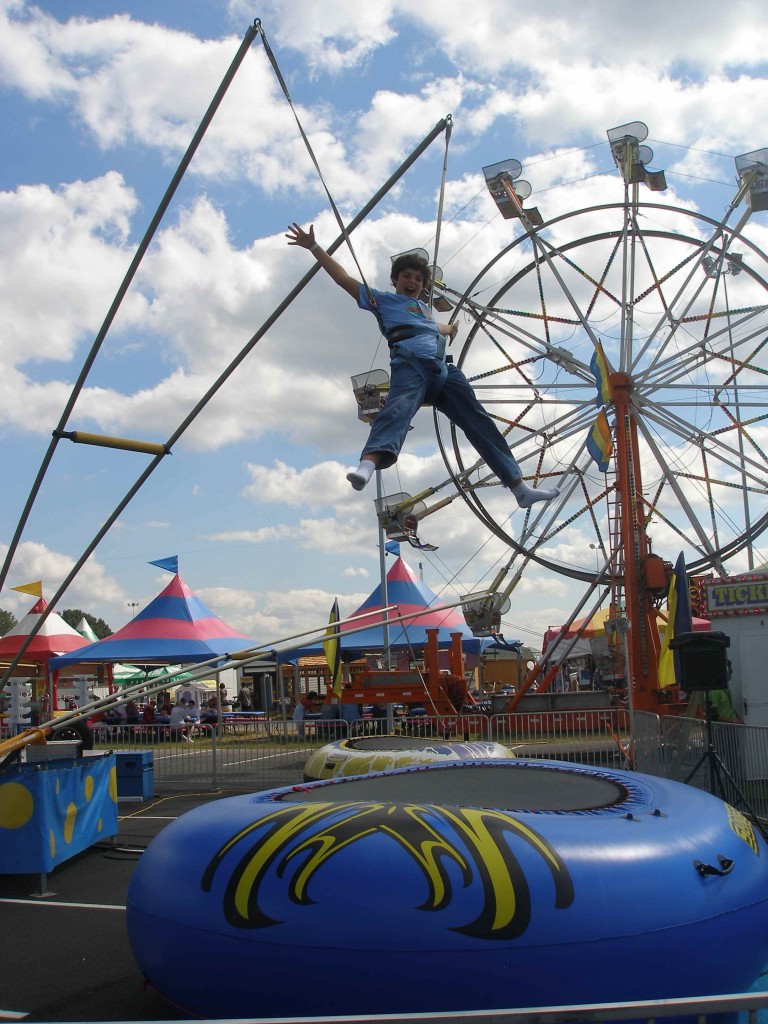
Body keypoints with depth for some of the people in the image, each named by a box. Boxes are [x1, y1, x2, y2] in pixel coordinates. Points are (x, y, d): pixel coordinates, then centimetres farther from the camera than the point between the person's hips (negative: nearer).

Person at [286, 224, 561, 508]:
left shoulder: (426, 309, 40)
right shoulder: (383, 300, 22)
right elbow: (343, 278, 17)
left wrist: (450, 329, 83)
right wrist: (313, 246, 13)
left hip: (443, 370, 6)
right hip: (410, 365, -6)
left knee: (480, 423, -2)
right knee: (398, 410, -37)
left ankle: (520, 489, -2)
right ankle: (367, 465, -65)